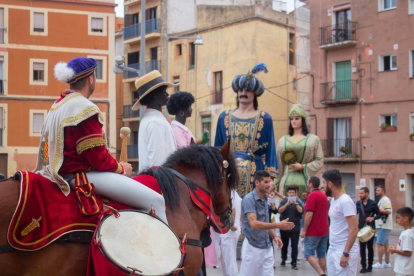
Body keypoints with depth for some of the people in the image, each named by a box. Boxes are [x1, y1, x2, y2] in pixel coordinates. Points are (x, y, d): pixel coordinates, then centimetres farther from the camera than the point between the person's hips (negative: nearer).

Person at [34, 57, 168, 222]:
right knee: (155, 200, -18)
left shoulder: (58, 105, 15)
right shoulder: (84, 108, -16)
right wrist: (121, 169, -1)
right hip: (82, 175, -11)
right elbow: (98, 157, -20)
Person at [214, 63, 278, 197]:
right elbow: (218, 149, 14)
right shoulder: (224, 117, 12)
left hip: (254, 172, -1)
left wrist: (270, 176, -4)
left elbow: (270, 150, 4)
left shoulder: (264, 119, 6)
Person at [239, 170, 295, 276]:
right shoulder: (248, 199, -17)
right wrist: (278, 225, -28)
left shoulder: (265, 199, 9)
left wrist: (274, 236, 5)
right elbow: (254, 224, -28)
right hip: (253, 247, -7)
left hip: (266, 247, 7)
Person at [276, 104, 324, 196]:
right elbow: (279, 164, 16)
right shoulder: (282, 140, 16)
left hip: (305, 181, -2)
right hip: (287, 181, 2)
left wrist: (302, 167, -9)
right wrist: (275, 184, 11)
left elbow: (319, 161, 3)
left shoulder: (313, 139, 10)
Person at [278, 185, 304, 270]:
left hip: (295, 227, -1)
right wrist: (287, 204, -23)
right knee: (284, 245, 12)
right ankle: (283, 260, 27)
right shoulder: (284, 201, 3)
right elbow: (280, 211, -10)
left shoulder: (298, 202, 3)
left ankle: (294, 262, -3)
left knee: (294, 246, -5)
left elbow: (301, 211, -11)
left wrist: (296, 203, -23)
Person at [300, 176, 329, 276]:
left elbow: (309, 215, -20)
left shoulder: (312, 195, -15)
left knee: (309, 254, -5)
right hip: (324, 230, 8)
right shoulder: (323, 195, 13)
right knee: (322, 255, 9)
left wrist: (304, 230, -15)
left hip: (313, 231, -8)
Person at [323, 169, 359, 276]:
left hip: (344, 251, -9)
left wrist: (346, 253, -23)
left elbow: (354, 229, -21)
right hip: (332, 249, 9)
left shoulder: (345, 201, -16)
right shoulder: (333, 200, 11)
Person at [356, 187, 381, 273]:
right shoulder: (358, 203, 4)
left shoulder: (373, 203, -5)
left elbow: (379, 214, -1)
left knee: (370, 247, 7)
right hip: (361, 228, 2)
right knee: (362, 248, 2)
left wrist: (373, 218, -17)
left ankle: (370, 266, 15)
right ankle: (363, 266, 8)